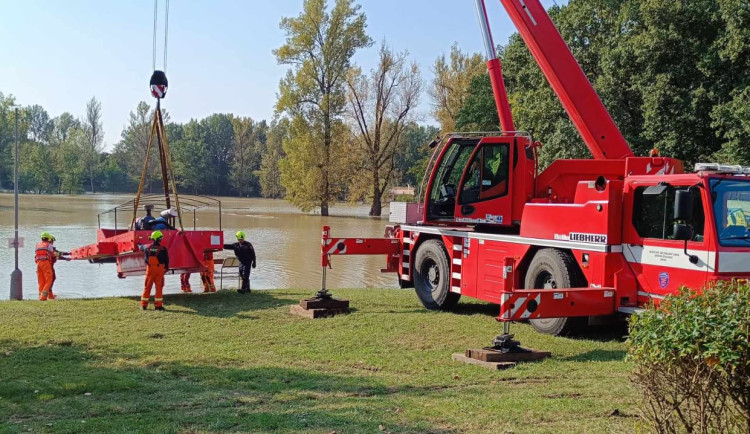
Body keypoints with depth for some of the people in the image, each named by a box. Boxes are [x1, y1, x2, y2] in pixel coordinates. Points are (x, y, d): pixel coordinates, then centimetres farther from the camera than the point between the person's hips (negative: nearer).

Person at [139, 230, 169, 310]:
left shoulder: (147, 247, 1)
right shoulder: (162, 249, -9)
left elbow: (141, 248, 24)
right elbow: (166, 259, -2)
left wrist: (139, 245, 48)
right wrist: (166, 268, 16)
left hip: (150, 269, 3)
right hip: (159, 269, -3)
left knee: (147, 287, 11)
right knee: (159, 287, 3)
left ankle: (144, 304, 13)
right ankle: (158, 305, 3)